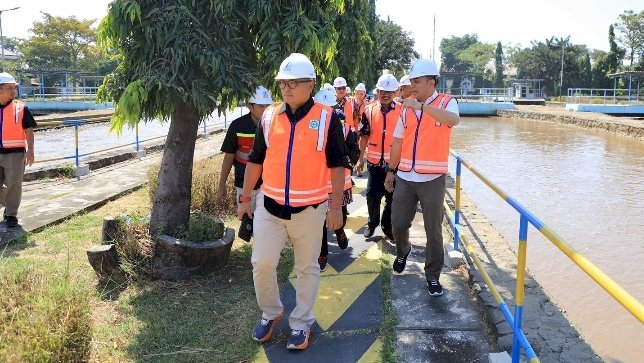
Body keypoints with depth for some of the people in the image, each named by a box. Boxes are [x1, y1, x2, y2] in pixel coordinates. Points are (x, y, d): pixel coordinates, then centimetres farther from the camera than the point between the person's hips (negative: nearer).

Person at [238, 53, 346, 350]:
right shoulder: (268, 117, 3)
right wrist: (245, 198, 9)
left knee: (307, 268, 10)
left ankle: (301, 323, 27)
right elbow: (255, 160, 9)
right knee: (261, 263, 6)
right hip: (270, 205, 3)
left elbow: (337, 164, -6)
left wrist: (336, 206, -9)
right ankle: (270, 312, 30)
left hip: (310, 209, -3)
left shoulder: (327, 118, -7)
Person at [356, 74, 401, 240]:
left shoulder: (402, 111, -2)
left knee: (392, 198, 9)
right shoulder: (369, 111, 2)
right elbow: (364, 136, 6)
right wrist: (360, 158, 4)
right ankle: (372, 223, 26)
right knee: (372, 196, 2)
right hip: (375, 162, 1)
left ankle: (387, 226, 28)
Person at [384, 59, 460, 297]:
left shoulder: (446, 102, -5)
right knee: (398, 223, 11)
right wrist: (390, 171, 14)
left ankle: (433, 276, 20)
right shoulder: (407, 107, 8)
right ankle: (402, 252, 43)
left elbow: (453, 120, -29)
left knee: (433, 231, 5)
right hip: (405, 177, 4)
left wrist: (421, 106, -34)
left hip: (432, 179, -4)